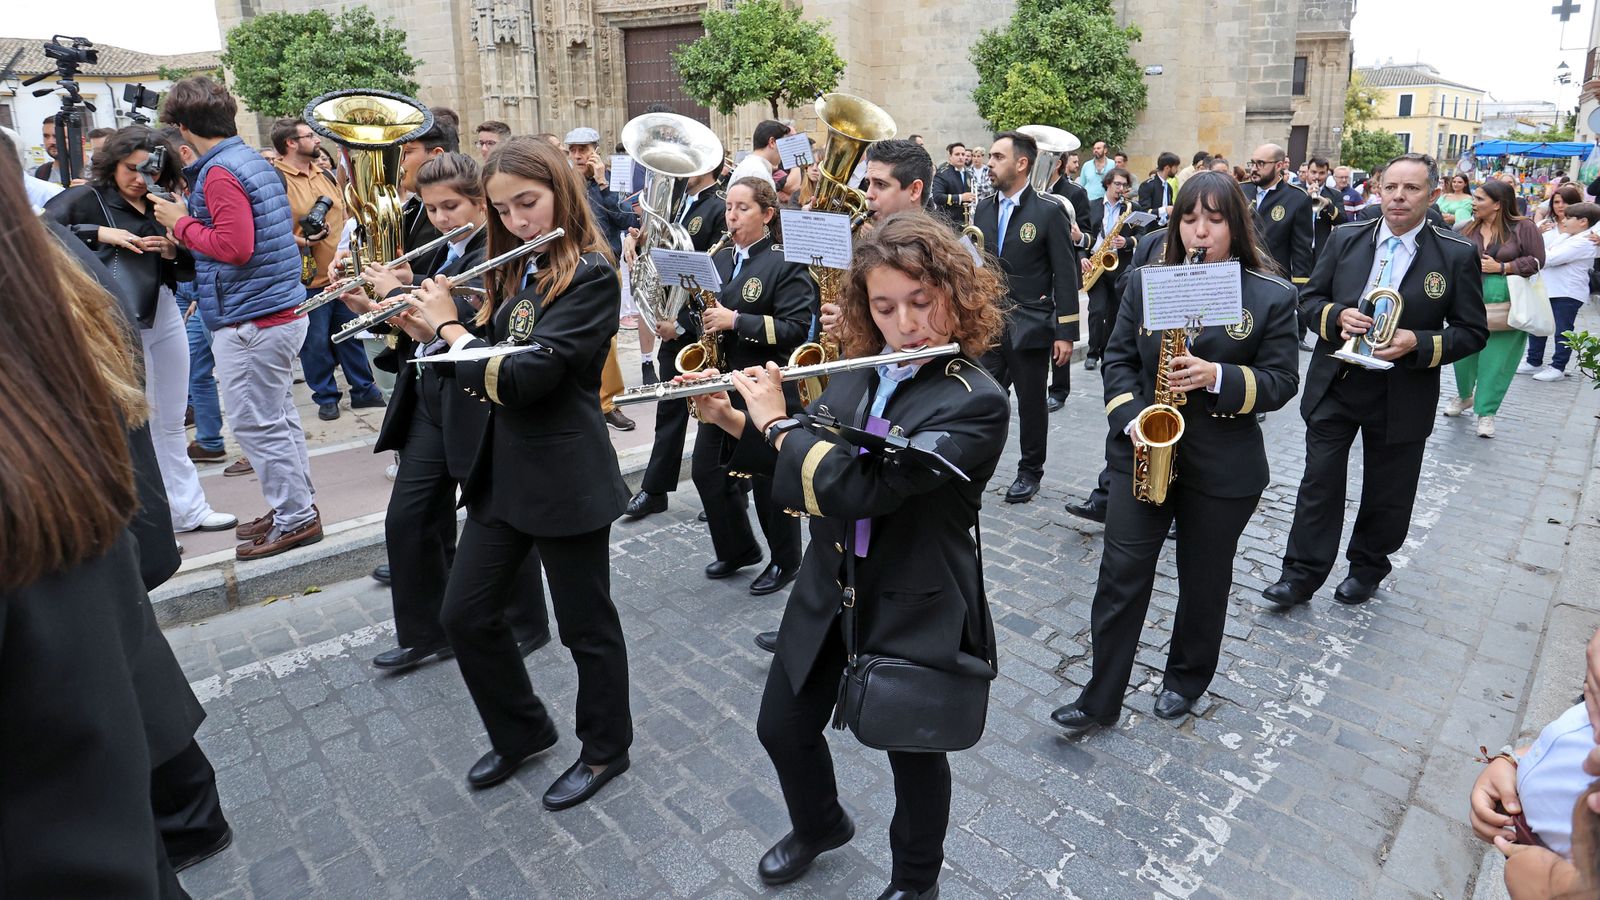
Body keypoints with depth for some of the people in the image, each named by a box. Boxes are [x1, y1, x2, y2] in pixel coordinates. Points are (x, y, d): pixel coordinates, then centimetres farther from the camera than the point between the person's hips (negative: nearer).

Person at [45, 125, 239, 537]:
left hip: (164, 318, 6)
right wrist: (97, 233, -19)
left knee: (171, 423, 12)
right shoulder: (85, 199, -2)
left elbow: (188, 273, 14)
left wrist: (173, 252, -6)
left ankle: (187, 509, 21)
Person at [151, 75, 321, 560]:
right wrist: (187, 221, 14)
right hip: (283, 308, 10)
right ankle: (297, 504, 25)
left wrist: (181, 222, -9)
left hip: (251, 320, -10)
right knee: (278, 416, 16)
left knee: (256, 423, -2)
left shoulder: (219, 173, -15)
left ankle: (295, 519, 4)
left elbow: (235, 248, -22)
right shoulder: (254, 160, 14)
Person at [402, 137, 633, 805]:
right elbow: (486, 364, 12)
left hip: (566, 478, -8)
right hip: (502, 471, 8)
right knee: (465, 614, 14)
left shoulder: (591, 275, -15)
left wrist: (449, 328, -11)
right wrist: (429, 330, -2)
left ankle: (605, 749, 31)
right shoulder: (517, 271, 11)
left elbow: (523, 378, -24)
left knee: (586, 624, 8)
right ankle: (521, 730, 36)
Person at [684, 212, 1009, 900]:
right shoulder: (857, 374, -2)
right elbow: (802, 460, 11)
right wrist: (728, 418, -4)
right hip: (828, 593, 6)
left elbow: (861, 487, -31)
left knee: (914, 752, 16)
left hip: (915, 610, -5)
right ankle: (819, 824, 51)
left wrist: (775, 420, -19)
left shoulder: (976, 403, -22)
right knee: (783, 728, 18)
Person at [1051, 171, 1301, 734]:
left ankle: (1187, 679, 37)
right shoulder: (1146, 281, 3)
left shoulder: (1272, 296, -4)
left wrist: (1217, 377, -22)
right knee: (1121, 575, 1)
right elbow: (1118, 357, 4)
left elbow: (1282, 381, -5)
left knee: (1204, 580, 14)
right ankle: (1100, 698, 12)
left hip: (1222, 468, -1)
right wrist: (1130, 417, -12)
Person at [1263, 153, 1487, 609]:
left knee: (1386, 494, 14)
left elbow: (1473, 331, -3)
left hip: (1402, 396, -1)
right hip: (1334, 384, 1)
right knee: (1320, 484, 5)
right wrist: (1337, 315, -17)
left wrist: (1418, 344, -20)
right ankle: (1301, 574, 14)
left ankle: (1367, 568, 35)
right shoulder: (1344, 239, 0)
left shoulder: (1456, 256, -5)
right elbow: (1308, 299, 4)